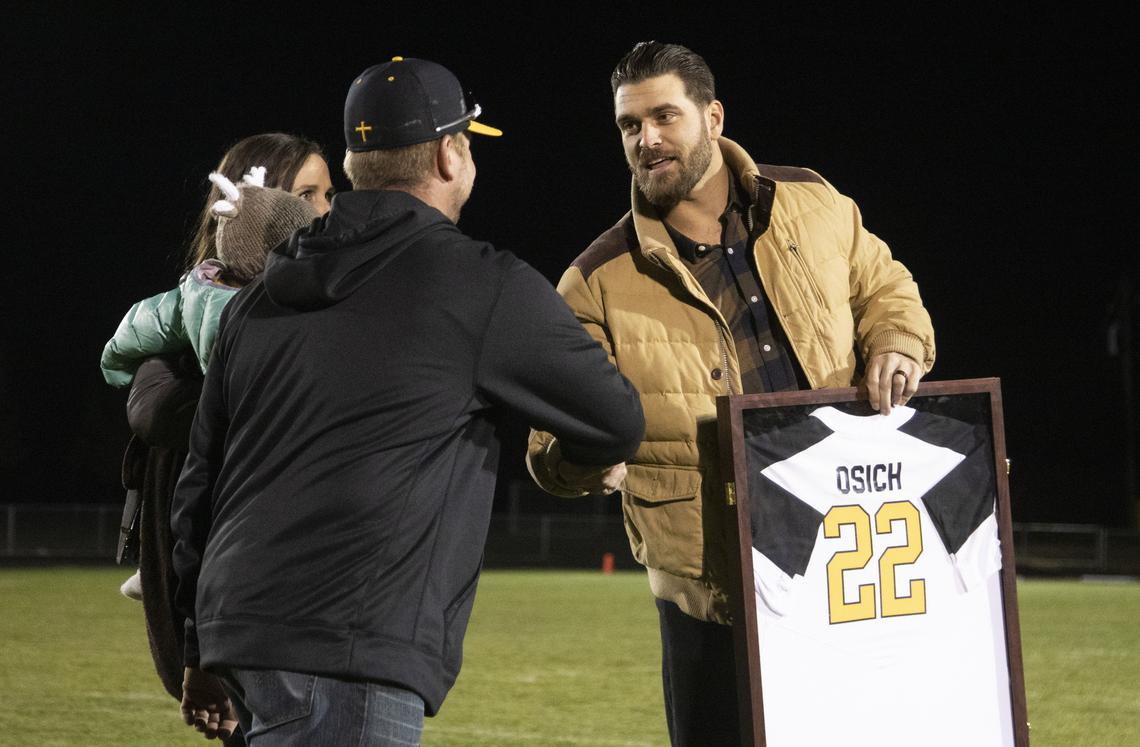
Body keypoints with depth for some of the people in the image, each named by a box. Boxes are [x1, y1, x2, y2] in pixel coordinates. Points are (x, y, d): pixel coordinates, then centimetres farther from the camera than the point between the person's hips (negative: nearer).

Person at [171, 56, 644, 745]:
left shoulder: (259, 299, 18)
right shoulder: (483, 285, -1)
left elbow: (201, 479, 20)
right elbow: (618, 425, 9)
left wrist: (204, 652, 26)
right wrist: (597, 457, 33)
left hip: (237, 629, 8)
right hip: (348, 657, -8)